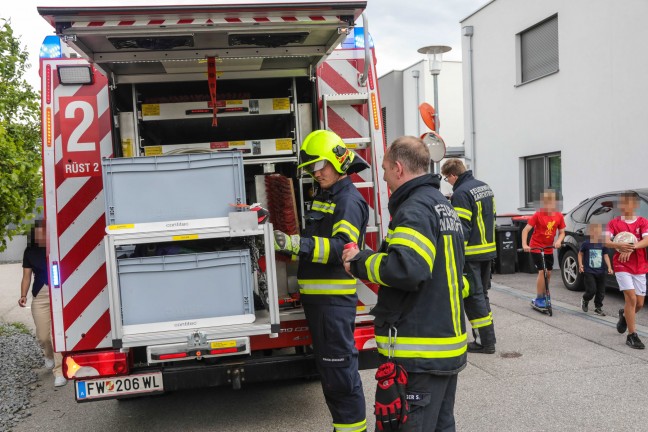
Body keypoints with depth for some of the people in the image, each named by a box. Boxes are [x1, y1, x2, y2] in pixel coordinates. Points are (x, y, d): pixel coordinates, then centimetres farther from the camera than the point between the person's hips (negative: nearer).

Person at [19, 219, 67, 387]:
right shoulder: (30, 251, 5)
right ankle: (49, 355, 42)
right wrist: (23, 295, -7)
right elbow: (27, 276, 6)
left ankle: (59, 372, -2)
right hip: (40, 296, 3)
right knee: (43, 336, 7)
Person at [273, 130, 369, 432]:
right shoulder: (323, 197, 17)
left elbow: (342, 246, -27)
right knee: (327, 366, 16)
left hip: (335, 297, -10)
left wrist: (297, 244, -38)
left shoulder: (349, 200, -12)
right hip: (316, 294, 10)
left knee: (340, 367, -6)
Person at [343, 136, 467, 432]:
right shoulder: (443, 205, 15)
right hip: (450, 342, 10)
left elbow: (406, 268, -31)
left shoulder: (415, 208, -16)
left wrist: (360, 262, -15)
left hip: (420, 352, -10)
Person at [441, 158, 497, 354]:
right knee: (482, 294, 18)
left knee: (473, 296, -2)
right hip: (488, 250, 9)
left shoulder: (461, 193, -17)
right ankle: (487, 336, 24)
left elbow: (461, 229, -22)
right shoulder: (485, 187, 12)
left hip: (471, 253, -9)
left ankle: (486, 341, 0)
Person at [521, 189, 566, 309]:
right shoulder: (538, 215, -16)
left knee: (548, 273, 9)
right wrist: (524, 244, -27)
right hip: (536, 248, -5)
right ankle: (538, 299, -1)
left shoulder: (559, 216, -5)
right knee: (542, 272, -11)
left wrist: (558, 241, -17)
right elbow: (526, 230, -16)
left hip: (549, 248, 5)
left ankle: (543, 297, 26)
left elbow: (562, 232, 3)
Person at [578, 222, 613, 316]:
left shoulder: (603, 244, 2)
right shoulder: (586, 244, -5)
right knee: (592, 290, -11)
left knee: (601, 292, 6)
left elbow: (606, 256, 4)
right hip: (588, 272, -3)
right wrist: (580, 265, -6)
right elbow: (580, 254, 5)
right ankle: (585, 300, 20)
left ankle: (598, 308, 23)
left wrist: (609, 267, -7)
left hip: (600, 272, 3)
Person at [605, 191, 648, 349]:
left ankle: (624, 315, 40)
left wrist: (631, 248, -30)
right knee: (631, 298, -15)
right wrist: (620, 246, -32)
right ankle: (632, 335, -8)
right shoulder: (614, 223, 0)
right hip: (622, 266, -2)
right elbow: (606, 242, -12)